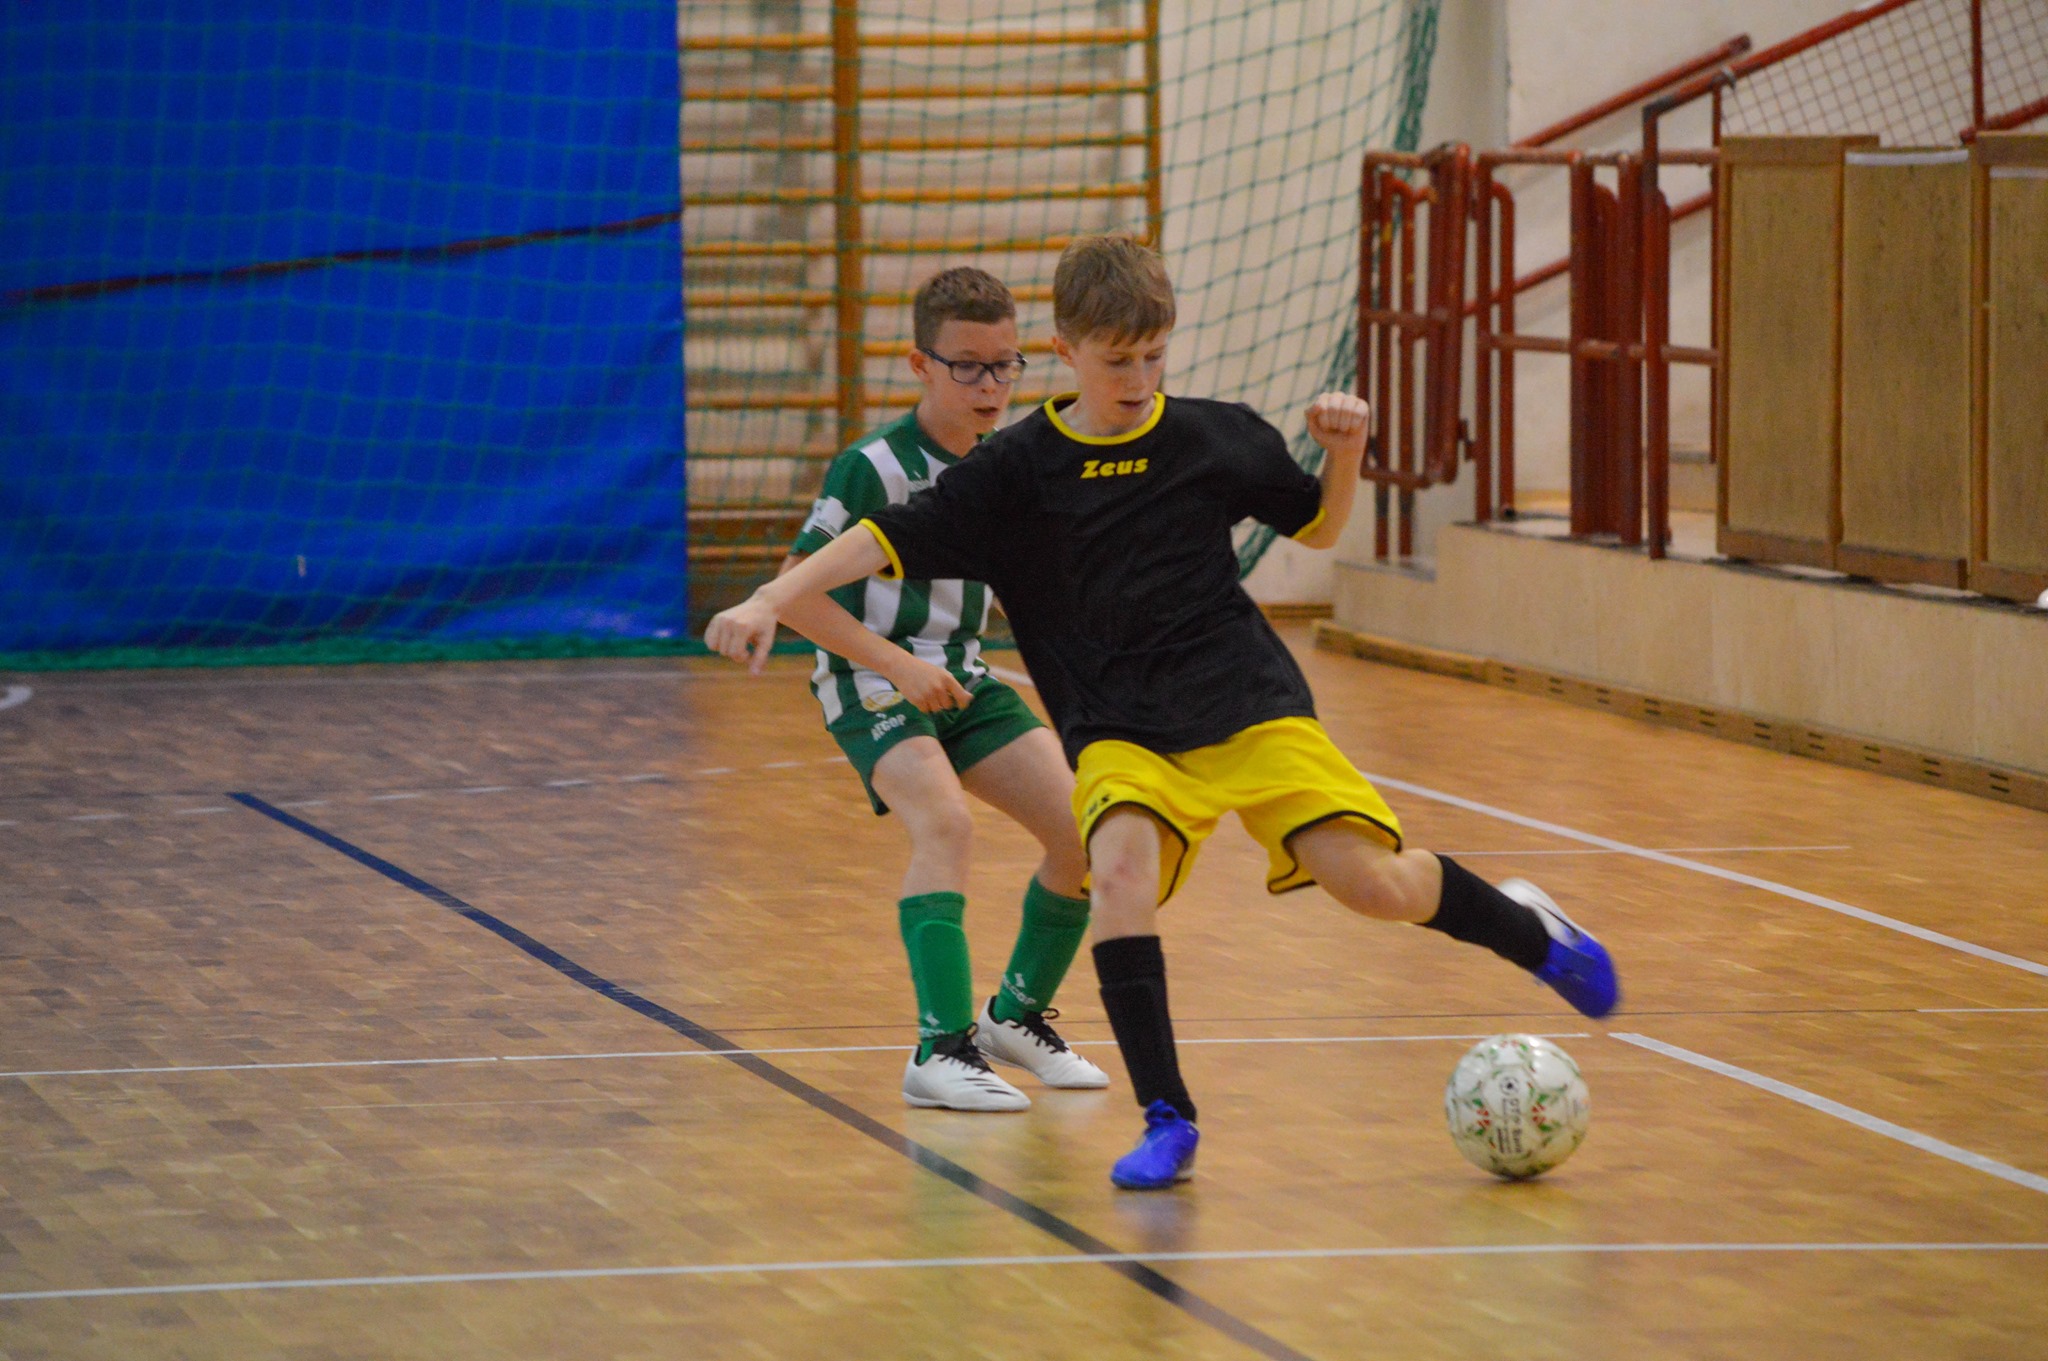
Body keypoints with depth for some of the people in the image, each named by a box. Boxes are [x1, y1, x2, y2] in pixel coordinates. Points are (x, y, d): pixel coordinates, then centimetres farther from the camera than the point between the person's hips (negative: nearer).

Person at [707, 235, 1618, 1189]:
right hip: (1121, 732, 0)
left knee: (1370, 881, -14)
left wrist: (1344, 452, -2)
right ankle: (1166, 1120, -23)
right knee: (1118, 866, -30)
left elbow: (1318, 529, 17)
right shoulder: (1019, 469, -1)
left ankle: (1525, 929, 19)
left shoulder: (1217, 437, 3)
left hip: (1250, 706, 0)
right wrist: (770, 602, -14)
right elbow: (886, 541, -3)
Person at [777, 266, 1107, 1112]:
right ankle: (942, 1051, -34)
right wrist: (897, 664, -25)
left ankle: (1019, 1014, 18)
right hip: (874, 683, -7)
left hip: (962, 678, 7)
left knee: (1082, 830, -3)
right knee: (944, 821, -31)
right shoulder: (874, 469, -18)